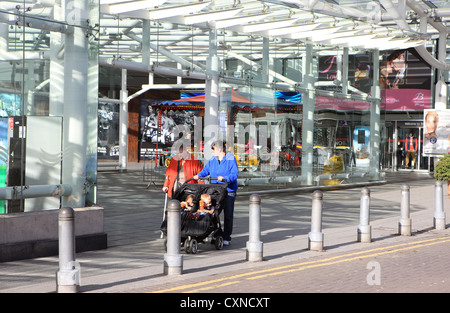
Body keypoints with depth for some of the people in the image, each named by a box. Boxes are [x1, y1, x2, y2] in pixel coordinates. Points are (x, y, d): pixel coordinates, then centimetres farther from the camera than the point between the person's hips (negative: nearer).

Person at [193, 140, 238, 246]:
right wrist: (199, 175, -5)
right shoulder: (212, 160, 9)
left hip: (228, 191, -5)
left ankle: (226, 238, 9)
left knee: (228, 215, 1)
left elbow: (235, 174, -16)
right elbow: (206, 170, 14)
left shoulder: (231, 159, -8)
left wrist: (225, 178, -32)